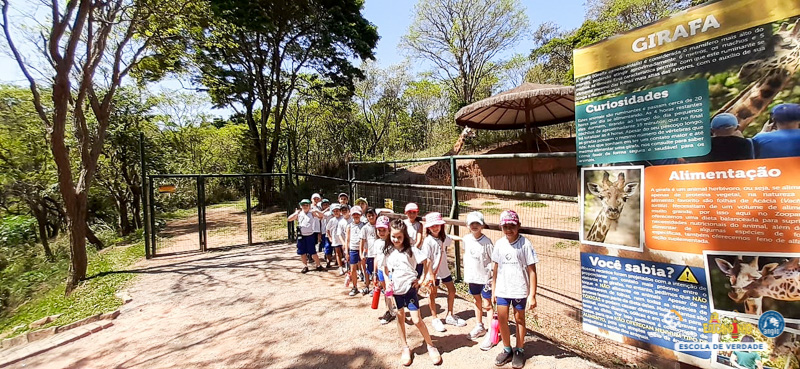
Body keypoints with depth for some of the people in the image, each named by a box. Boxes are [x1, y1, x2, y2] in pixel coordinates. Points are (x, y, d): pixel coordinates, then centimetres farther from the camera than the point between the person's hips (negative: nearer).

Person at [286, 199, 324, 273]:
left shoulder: (312, 213, 0)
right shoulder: (298, 214, 2)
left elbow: (321, 215, -7)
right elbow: (289, 219, -7)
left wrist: (316, 211, -26)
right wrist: (295, 213, -23)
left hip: (310, 235, -2)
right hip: (301, 236, 2)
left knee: (313, 252, 1)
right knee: (302, 252, 9)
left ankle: (318, 265, 14)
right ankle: (305, 266, 23)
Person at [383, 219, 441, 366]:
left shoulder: (410, 249, -9)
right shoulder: (389, 252, 1)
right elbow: (385, 270, 13)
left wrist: (420, 279, -10)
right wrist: (387, 282, -4)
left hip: (410, 288, -4)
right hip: (396, 289, 4)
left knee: (417, 320, -3)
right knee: (400, 317, 15)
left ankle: (431, 346, 18)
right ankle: (405, 348, 31)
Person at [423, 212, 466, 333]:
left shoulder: (443, 237, 0)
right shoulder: (428, 241, -19)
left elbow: (451, 240, 21)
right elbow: (427, 259, -19)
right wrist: (431, 274, -21)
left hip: (444, 269, 7)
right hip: (433, 271, -7)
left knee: (452, 290, 13)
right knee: (433, 294, 6)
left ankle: (449, 315, 30)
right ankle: (434, 318, 23)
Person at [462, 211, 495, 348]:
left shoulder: (486, 242, -18)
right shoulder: (467, 239, -2)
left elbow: (493, 261, -13)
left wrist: (492, 277, -14)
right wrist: (465, 274, 13)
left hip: (485, 278, -6)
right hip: (472, 277, 6)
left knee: (487, 305, 3)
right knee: (477, 301, 21)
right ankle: (479, 327, 40)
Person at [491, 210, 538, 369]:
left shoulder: (525, 244, -13)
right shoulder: (499, 244, -1)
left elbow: (532, 271, -11)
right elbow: (496, 269, 7)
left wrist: (532, 295, -12)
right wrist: (493, 291, 10)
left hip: (520, 290, -3)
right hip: (502, 290, 4)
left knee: (519, 319, 12)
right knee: (501, 319, 9)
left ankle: (519, 351, 30)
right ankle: (507, 350, 29)